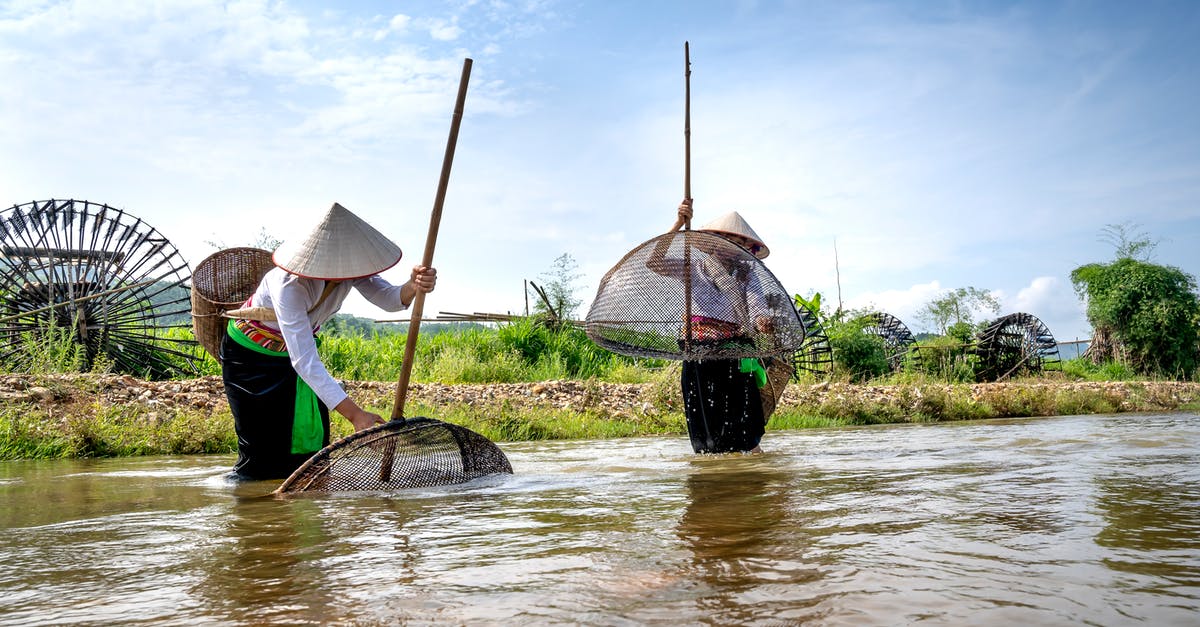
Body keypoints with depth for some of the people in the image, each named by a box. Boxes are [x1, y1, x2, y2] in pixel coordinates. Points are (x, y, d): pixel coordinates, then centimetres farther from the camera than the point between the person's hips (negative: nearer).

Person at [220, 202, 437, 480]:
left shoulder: (349, 267, -20)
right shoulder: (290, 283, -38)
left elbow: (389, 299, -30)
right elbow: (304, 360, -43)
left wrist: (413, 287, -55)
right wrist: (355, 414, -49)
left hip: (296, 348, 6)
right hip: (251, 355, -6)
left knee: (312, 442, 2)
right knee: (262, 451, -6)